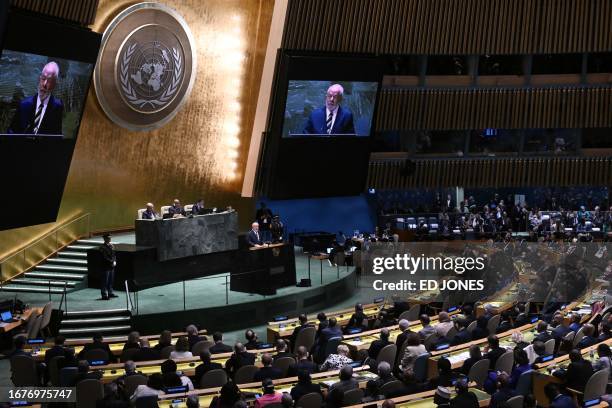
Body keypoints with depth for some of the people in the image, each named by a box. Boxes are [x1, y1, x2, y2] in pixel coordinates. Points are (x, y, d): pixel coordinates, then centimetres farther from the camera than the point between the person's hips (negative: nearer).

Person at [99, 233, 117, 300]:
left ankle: (110, 293, 25)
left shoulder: (111, 246, 12)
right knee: (105, 281, -3)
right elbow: (104, 257, -16)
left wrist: (114, 261, -2)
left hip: (112, 266, 8)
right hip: (105, 266, -7)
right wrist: (112, 262, -17)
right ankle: (104, 295, 1)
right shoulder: (102, 247, -11)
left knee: (111, 280, 14)